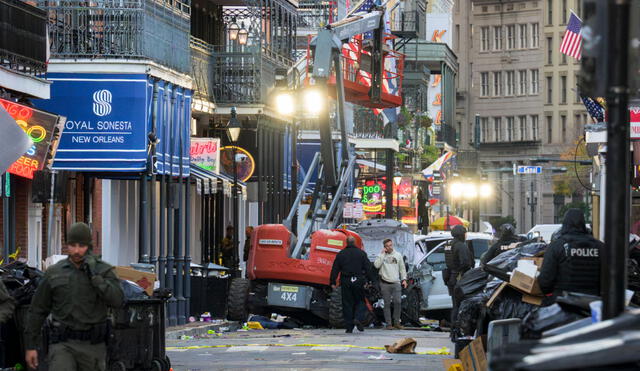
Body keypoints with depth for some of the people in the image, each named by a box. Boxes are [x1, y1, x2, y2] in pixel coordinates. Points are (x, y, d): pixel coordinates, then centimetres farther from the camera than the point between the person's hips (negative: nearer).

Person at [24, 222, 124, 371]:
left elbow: (116, 300, -16)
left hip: (93, 346, 1)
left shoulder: (104, 271, 0)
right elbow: (37, 310, 8)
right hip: (63, 344, -1)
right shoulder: (54, 273, 3)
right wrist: (30, 346, 6)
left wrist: (94, 275, -21)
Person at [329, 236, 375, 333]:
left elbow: (335, 269, 4)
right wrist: (371, 280, 5)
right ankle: (358, 318, -14)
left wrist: (333, 282, 8)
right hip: (358, 281, -1)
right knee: (360, 301, 11)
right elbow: (368, 268, 1)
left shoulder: (340, 254, 5)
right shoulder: (361, 253, 2)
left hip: (345, 281, 1)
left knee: (347, 304, 4)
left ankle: (349, 327, 2)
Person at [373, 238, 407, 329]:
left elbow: (402, 268, 17)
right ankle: (388, 324, 5)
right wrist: (382, 254, -11)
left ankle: (396, 322, 3)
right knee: (387, 304, 1)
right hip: (385, 283, -2)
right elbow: (376, 265, -13)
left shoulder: (398, 255, 11)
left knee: (398, 302, -9)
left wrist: (404, 279, 6)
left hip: (396, 283, 2)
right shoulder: (381, 256, 3)